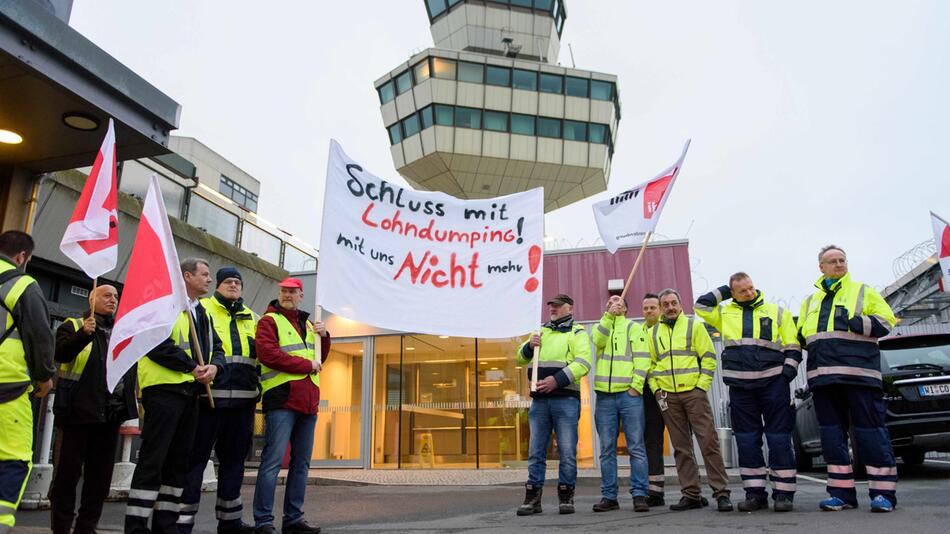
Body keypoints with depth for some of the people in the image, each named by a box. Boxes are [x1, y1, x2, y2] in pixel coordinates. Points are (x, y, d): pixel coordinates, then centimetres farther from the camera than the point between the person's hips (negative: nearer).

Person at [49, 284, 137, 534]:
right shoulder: (74, 325, 2)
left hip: (112, 412, 5)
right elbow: (60, 353, -15)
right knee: (68, 471, 1)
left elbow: (132, 367, 23)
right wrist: (83, 334, -29)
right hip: (79, 410, -5)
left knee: (101, 474, 9)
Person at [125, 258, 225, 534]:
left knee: (179, 460, 11)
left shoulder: (202, 312, 20)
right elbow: (157, 343, -18)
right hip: (164, 389, -8)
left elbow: (216, 346, 17)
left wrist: (214, 366, -5)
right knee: (152, 460, -6)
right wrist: (191, 367, -16)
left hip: (190, 391, 8)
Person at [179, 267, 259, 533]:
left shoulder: (252, 318, 19)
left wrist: (257, 384, 13)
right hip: (210, 396, -5)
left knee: (234, 459, 12)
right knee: (196, 458, -2)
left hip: (243, 401, 6)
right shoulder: (202, 309, 3)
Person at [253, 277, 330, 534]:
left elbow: (319, 359, 26)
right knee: (273, 461, -8)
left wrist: (323, 337, 7)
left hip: (307, 402, 7)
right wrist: (307, 365, -12)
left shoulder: (307, 324, 21)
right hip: (282, 400, -7)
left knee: (301, 463, 10)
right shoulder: (269, 321, -1)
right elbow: (268, 354, -16)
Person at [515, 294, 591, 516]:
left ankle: (566, 497, 11)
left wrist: (557, 379, -20)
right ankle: (532, 498, 12)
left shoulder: (577, 333, 5)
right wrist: (529, 346, 2)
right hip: (539, 399, 5)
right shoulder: (542, 332, 22)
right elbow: (521, 358, 24)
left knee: (567, 452, 0)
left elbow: (583, 363, -10)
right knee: (535, 451, 6)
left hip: (566, 399, -5)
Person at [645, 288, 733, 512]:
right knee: (681, 447, 6)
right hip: (668, 396, 3)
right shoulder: (652, 333, 13)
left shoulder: (694, 325, 5)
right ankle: (691, 494, 13)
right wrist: (656, 389, 3)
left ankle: (721, 493, 1)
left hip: (693, 392, -3)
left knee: (709, 442, -6)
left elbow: (708, 357, 1)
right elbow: (650, 364, 15)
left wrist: (702, 385, -8)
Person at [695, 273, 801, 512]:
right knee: (747, 440, 4)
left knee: (779, 438, -2)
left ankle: (783, 493, 4)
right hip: (740, 385, 2)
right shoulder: (725, 313, 16)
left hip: (773, 382, -2)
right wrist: (723, 292, 13)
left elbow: (793, 347, 10)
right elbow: (701, 306, 11)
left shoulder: (777, 312, 11)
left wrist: (788, 371, -5)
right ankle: (755, 493, 11)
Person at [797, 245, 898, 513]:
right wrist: (803, 338, 4)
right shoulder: (811, 301, 22)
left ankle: (883, 492, 3)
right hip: (823, 375, 4)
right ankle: (842, 492, 12)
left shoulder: (863, 292, 11)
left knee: (870, 431, -5)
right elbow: (801, 335, 26)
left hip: (858, 372, -4)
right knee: (832, 434, 5)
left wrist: (854, 324, -13)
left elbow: (885, 321, 1)